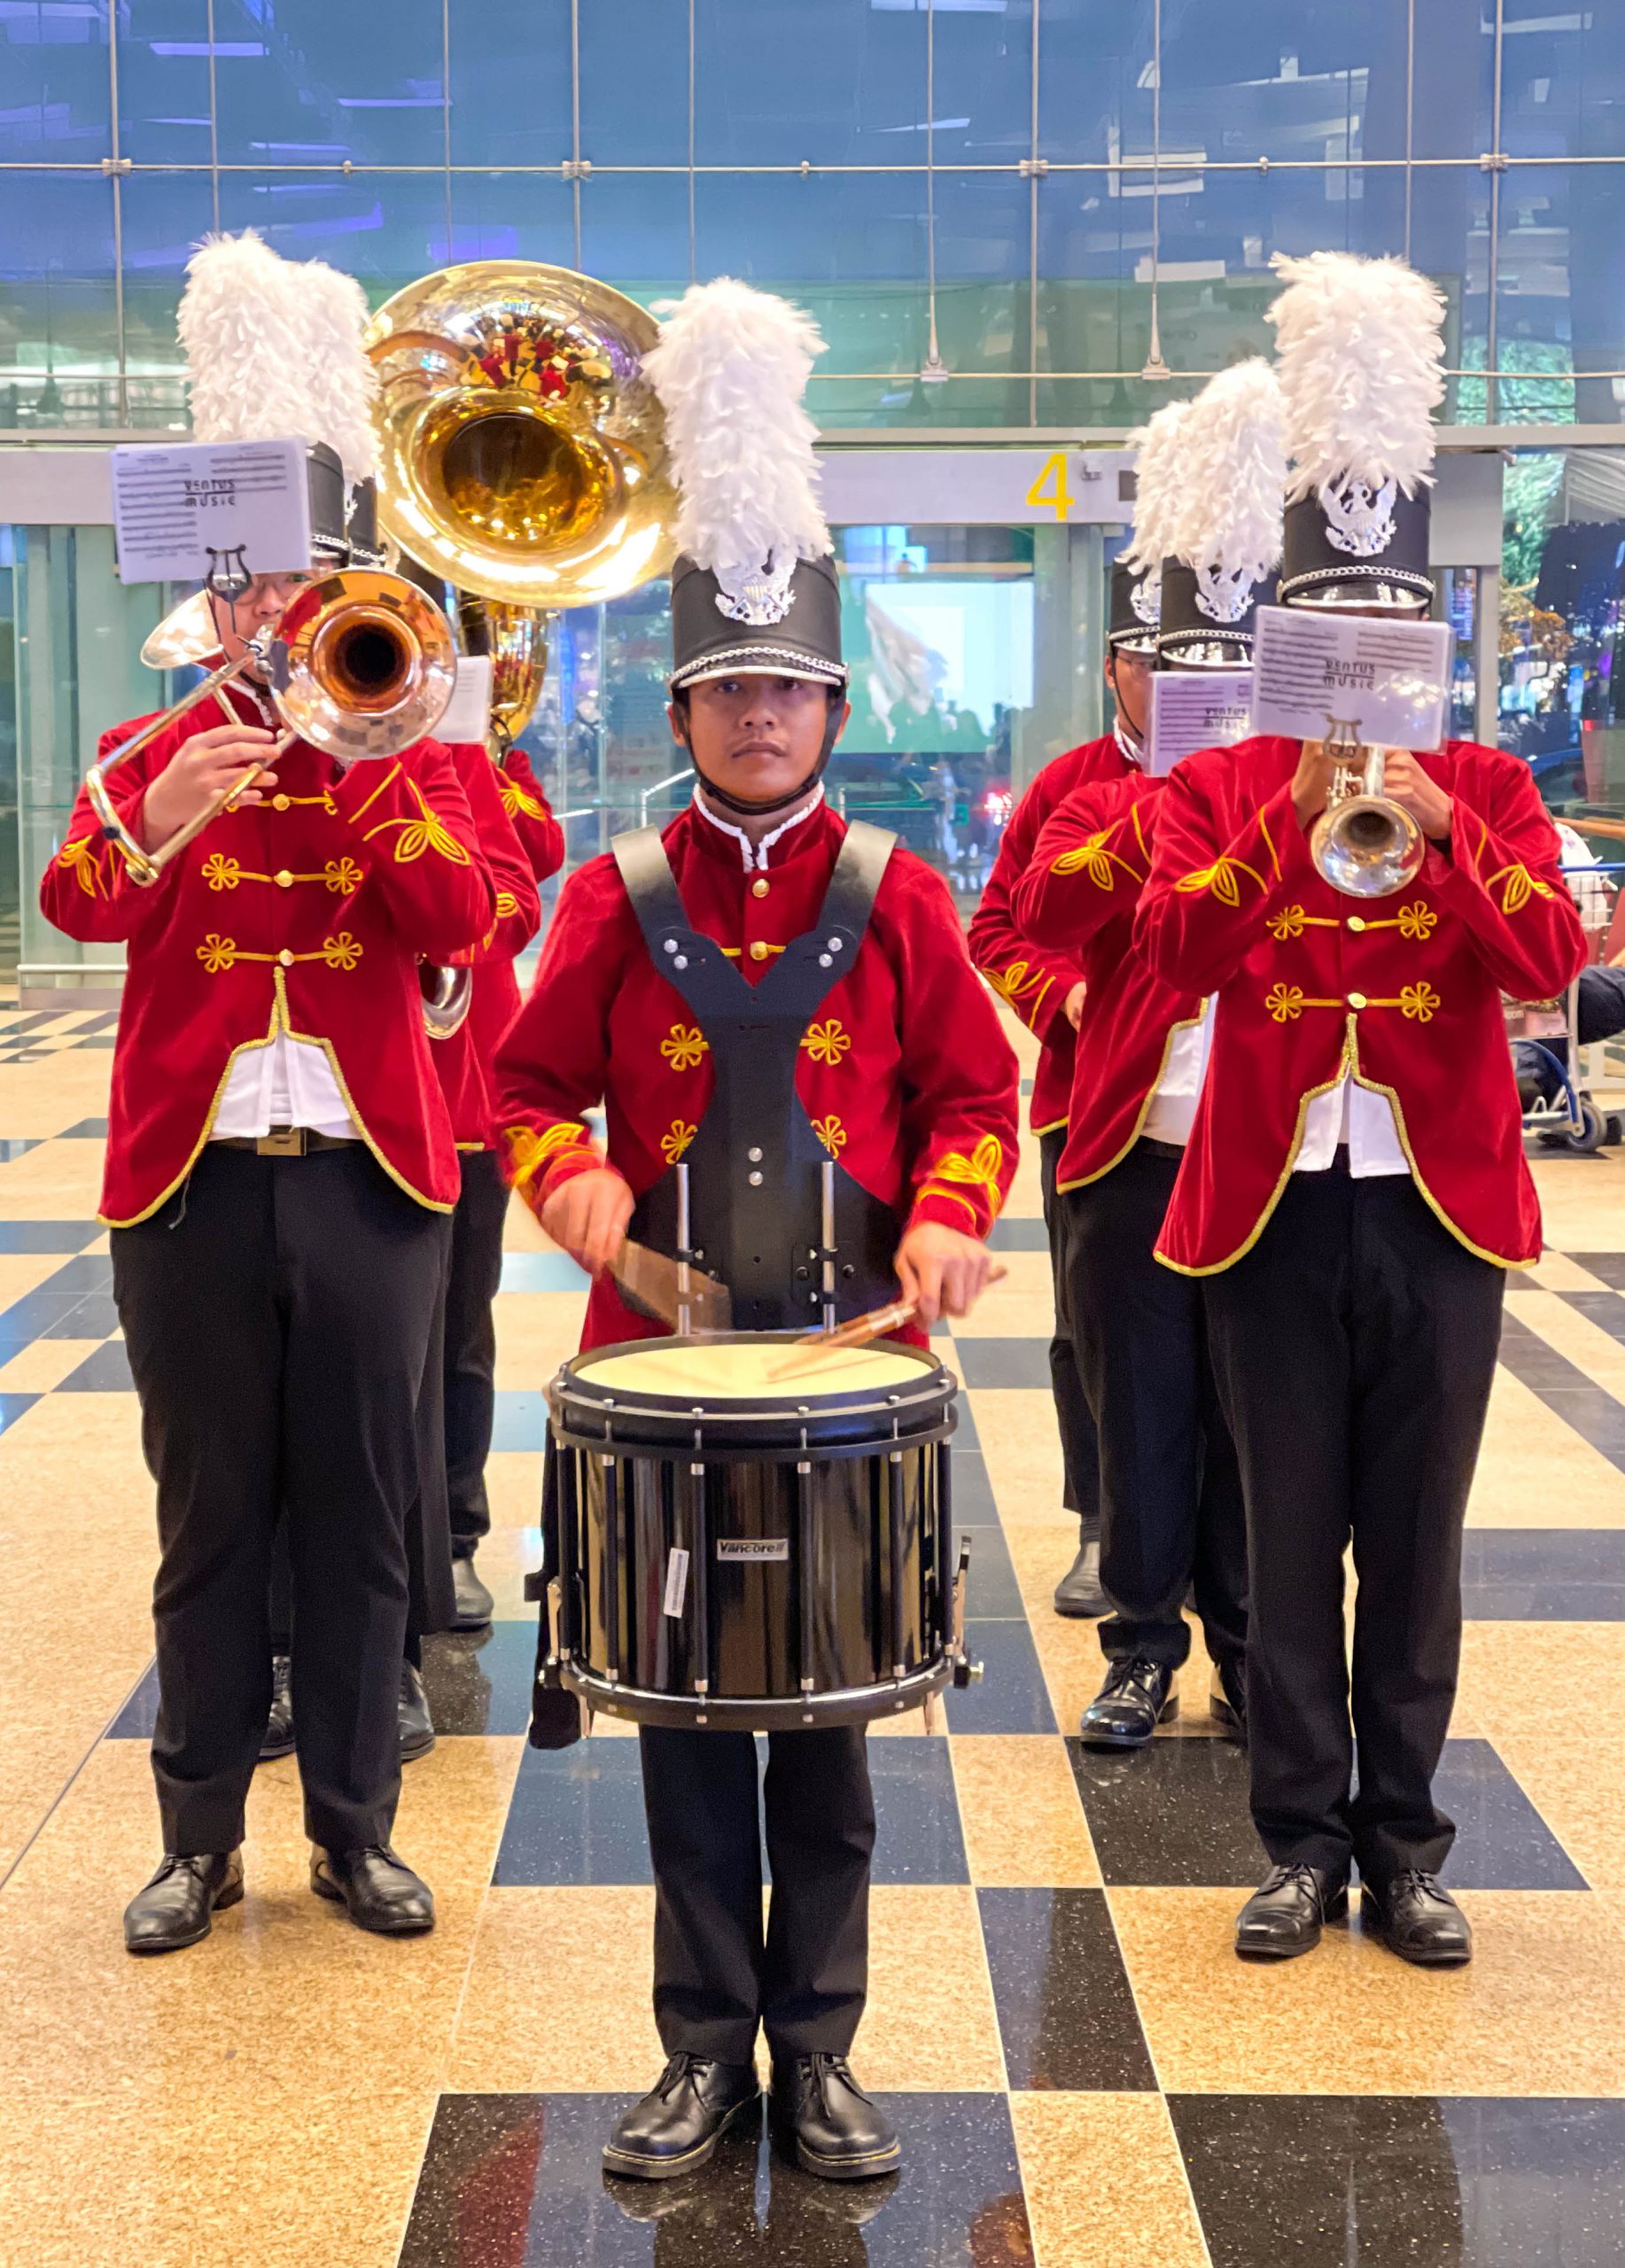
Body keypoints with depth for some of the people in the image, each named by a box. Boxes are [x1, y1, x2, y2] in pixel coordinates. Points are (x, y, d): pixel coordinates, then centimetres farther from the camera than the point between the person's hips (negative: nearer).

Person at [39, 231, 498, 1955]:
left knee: (360, 1515, 7)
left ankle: (354, 1828, 19)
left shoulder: (406, 757, 7)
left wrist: (367, 759, -19)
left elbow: (459, 923, -10)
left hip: (369, 1173, 1)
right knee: (208, 1518, 7)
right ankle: (199, 1837, 18)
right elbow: (79, 906, -14)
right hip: (193, 1177, 0)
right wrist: (162, 811, -33)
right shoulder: (150, 754, 6)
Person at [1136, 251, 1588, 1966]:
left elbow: (1550, 958, -9)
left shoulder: (1486, 787, 6)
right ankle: (1303, 1841, 18)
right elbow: (1173, 950, -15)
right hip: (1277, 1203, -1)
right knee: (1290, 1537, 6)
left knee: (1417, 1543, 8)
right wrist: (1295, 807, -23)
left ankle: (1403, 1844, 20)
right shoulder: (1217, 788, 2)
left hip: (1438, 1206, 1)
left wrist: (1437, 824, -20)